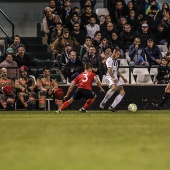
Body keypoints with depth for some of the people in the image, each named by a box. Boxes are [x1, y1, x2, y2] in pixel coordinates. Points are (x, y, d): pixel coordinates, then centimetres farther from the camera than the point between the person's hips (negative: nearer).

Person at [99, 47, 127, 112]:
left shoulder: (116, 61, 22)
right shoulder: (109, 60, -6)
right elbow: (109, 70, -20)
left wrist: (122, 77, 32)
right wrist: (113, 78, -33)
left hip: (115, 78, 9)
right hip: (109, 77, -9)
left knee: (122, 92, -5)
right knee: (114, 87, -36)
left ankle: (112, 106, -10)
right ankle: (103, 102, -26)